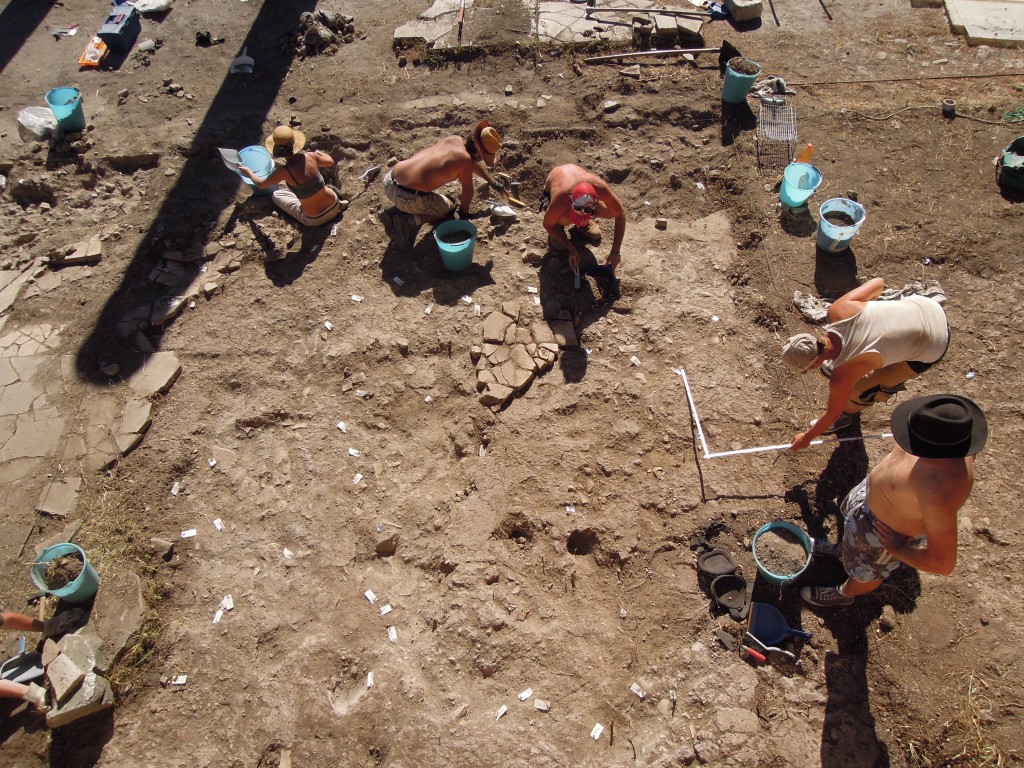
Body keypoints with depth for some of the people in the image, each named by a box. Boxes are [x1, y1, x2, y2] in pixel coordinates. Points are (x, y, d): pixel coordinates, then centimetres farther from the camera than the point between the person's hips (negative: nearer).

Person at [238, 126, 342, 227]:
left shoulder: (284, 171, -22)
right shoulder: (310, 156, -13)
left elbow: (261, 184, -4)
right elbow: (330, 161, 10)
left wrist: (249, 173, 16)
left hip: (314, 221, -4)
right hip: (335, 207, 4)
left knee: (277, 195, 21)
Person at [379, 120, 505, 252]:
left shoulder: (455, 140, 10)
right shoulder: (465, 160, -12)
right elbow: (468, 190, 2)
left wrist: (494, 182, 39)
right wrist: (464, 212, 21)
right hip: (409, 198, -7)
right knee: (450, 208, 20)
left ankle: (396, 212, 16)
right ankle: (410, 220, -3)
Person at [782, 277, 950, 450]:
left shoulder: (841, 376, -30)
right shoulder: (838, 310, -22)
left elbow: (833, 413, -9)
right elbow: (878, 282, -7)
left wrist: (807, 437, 7)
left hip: (930, 348, -5)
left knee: (857, 390, 3)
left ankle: (850, 413, 34)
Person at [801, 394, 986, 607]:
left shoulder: (940, 491, -47)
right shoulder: (948, 437, -27)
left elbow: (943, 563, -39)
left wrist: (896, 548, -21)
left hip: (887, 531, -6)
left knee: (867, 569, 26)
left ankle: (844, 594, 59)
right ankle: (849, 547, 69)